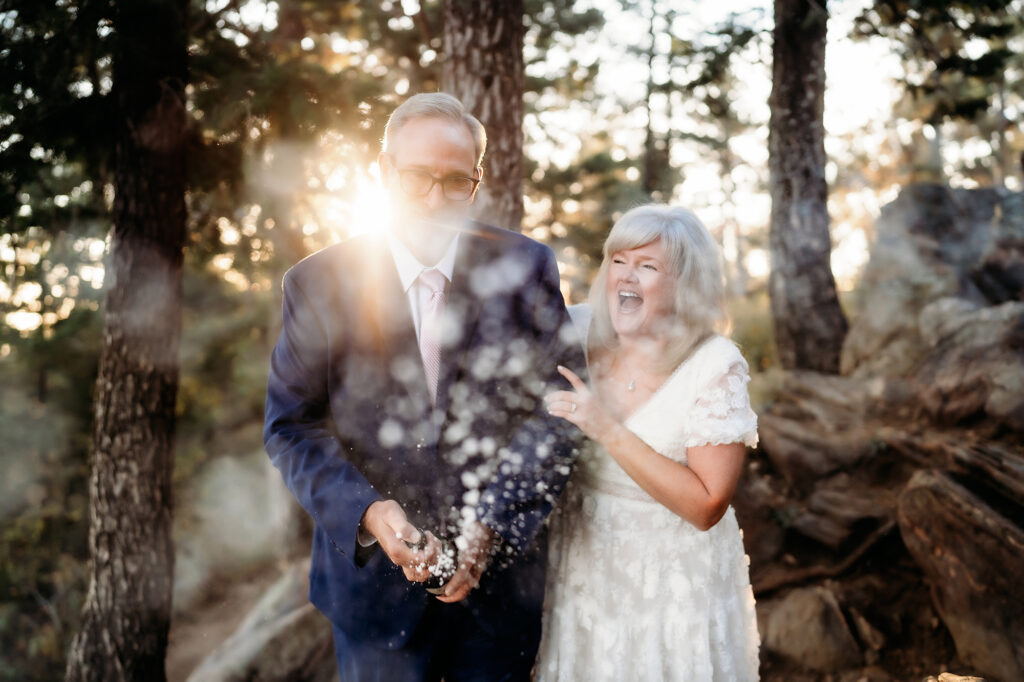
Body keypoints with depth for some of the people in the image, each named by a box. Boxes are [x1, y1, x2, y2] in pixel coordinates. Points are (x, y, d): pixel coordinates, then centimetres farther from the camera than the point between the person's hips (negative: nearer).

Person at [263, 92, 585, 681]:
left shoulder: (525, 268, -4)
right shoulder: (318, 283, -5)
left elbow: (559, 404, -7)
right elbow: (292, 426, -4)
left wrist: (491, 525, -16)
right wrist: (367, 510, -21)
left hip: (503, 576, 1)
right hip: (376, 574, 0)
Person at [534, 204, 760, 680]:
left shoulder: (716, 365, -18)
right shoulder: (581, 335, -8)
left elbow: (706, 507, -22)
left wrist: (607, 429, -27)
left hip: (675, 578, -3)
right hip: (583, 565, 3)